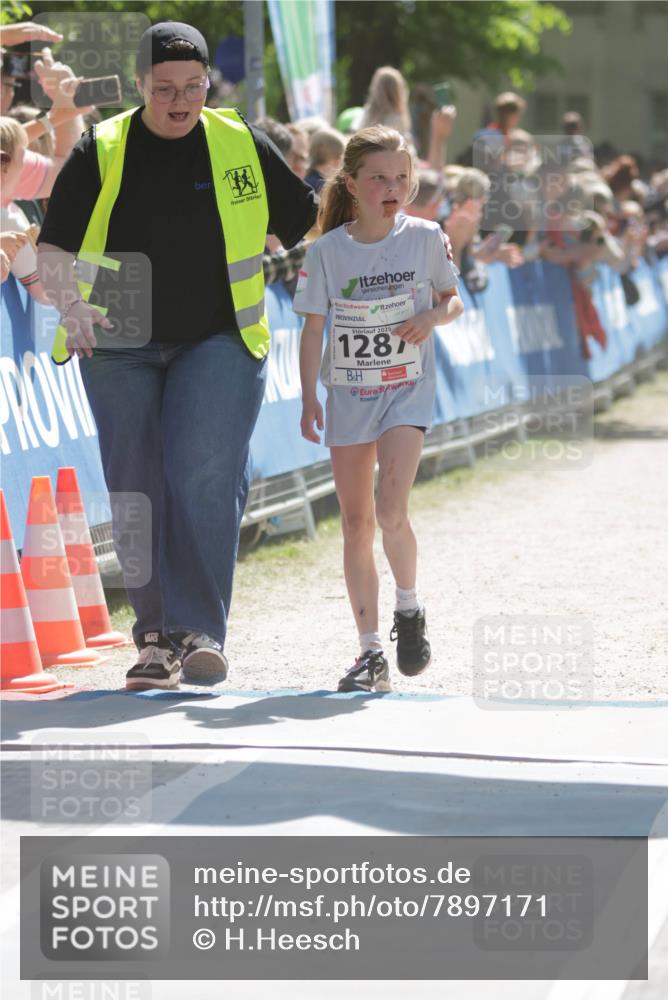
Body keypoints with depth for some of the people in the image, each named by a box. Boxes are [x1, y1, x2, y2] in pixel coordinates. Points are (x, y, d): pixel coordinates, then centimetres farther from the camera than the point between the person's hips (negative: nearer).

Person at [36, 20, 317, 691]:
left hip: (219, 341, -1)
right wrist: (70, 305, -19)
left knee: (206, 476, -18)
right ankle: (156, 638, 13)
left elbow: (306, 223, 20)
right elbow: (54, 249, -4)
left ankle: (200, 632, -18)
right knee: (136, 493, 2)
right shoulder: (101, 152, 2)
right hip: (119, 344, 1)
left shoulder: (243, 146, 5)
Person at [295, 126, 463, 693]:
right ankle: (371, 653, 10)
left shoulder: (425, 238, -3)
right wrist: (309, 399, -5)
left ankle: (410, 609, 9)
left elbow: (454, 300, 9)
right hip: (348, 393, 2)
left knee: (390, 511, -19)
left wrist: (432, 317, -13)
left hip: (407, 390, -2)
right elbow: (313, 329, 1)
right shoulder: (328, 251, -4)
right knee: (356, 523, 3)